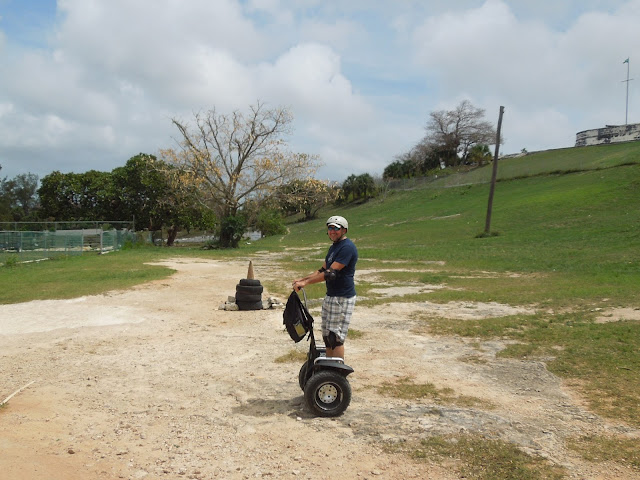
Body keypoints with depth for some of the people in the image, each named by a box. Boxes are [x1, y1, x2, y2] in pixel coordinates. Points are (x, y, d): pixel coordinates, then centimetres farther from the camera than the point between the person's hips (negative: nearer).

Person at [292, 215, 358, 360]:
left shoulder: (347, 247, -17)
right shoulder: (333, 247, 16)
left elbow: (331, 273, -23)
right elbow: (323, 270, 20)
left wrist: (305, 283, -20)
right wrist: (301, 279, 10)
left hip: (342, 298, -10)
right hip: (330, 296, 10)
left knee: (335, 337, -8)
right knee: (327, 336, 13)